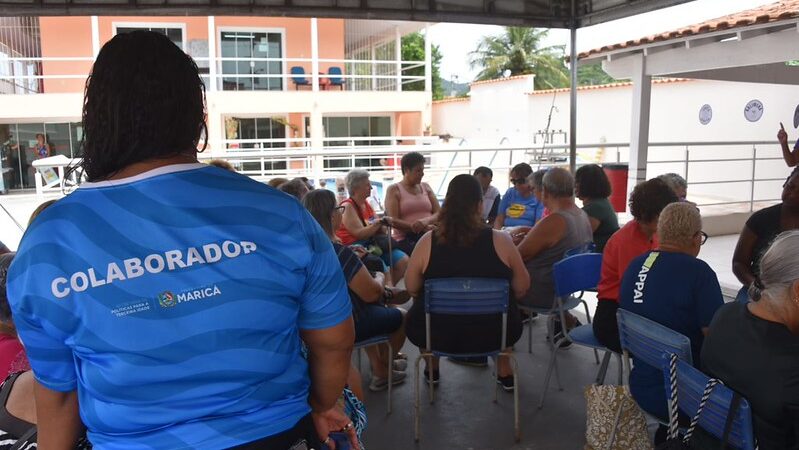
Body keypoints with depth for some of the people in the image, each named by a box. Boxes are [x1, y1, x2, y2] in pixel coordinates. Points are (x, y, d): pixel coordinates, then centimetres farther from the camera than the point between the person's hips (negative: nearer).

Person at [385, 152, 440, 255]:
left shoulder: (425, 187, 19)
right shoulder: (394, 190, 6)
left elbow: (439, 213, 10)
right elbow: (394, 221, -7)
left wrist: (426, 220, -15)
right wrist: (424, 228, -18)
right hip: (405, 239, -4)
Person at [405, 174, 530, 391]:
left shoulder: (428, 241, -14)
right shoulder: (500, 240, -14)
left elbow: (411, 288, -3)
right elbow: (521, 288, -3)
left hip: (436, 335, 0)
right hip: (493, 334, 1)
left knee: (416, 316, 33)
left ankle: (432, 370, 44)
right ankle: (505, 373, 42)